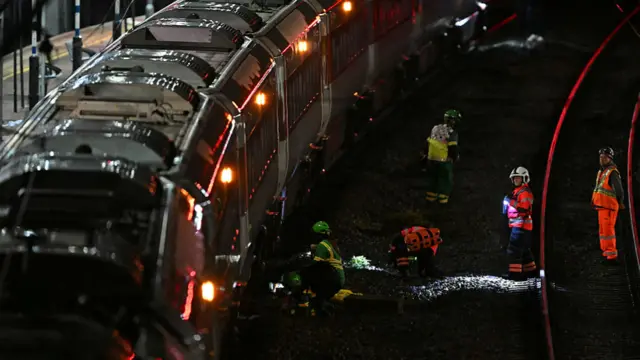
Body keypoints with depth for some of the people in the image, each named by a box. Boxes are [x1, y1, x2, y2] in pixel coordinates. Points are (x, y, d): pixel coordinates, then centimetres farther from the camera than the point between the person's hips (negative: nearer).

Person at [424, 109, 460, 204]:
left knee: (432, 178, 20)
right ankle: (443, 198, 9)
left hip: (431, 158, 5)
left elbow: (428, 143, 9)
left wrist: (427, 154, 21)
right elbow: (453, 148, -19)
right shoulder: (452, 133, -16)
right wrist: (455, 157, -1)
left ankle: (431, 196, 25)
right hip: (444, 160, -5)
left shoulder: (435, 129, 4)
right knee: (445, 179, 9)